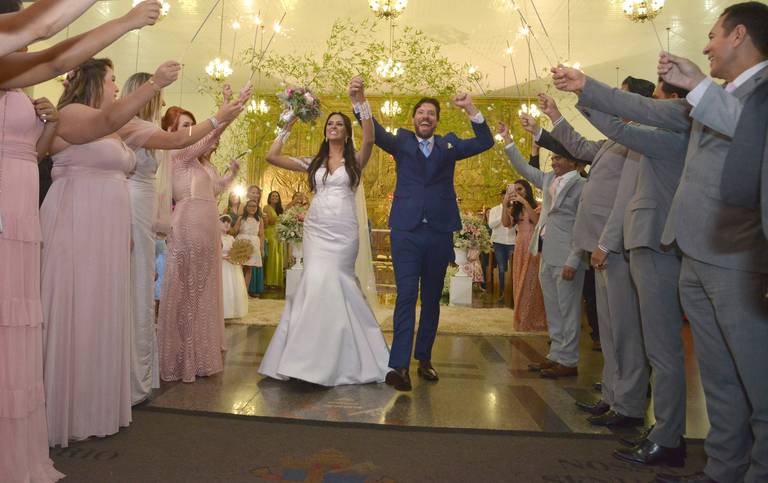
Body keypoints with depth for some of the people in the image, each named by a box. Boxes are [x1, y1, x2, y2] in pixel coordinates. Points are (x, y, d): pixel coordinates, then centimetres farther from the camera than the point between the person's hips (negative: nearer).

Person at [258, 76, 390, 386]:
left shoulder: (355, 160, 6)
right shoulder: (313, 162, 14)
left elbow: (369, 138, -16)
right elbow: (271, 156, 9)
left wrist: (360, 100, -25)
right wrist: (288, 126, 8)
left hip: (343, 230, -3)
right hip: (315, 228, 3)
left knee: (328, 283, -10)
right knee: (318, 283, -5)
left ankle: (337, 358, 2)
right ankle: (315, 356, 6)